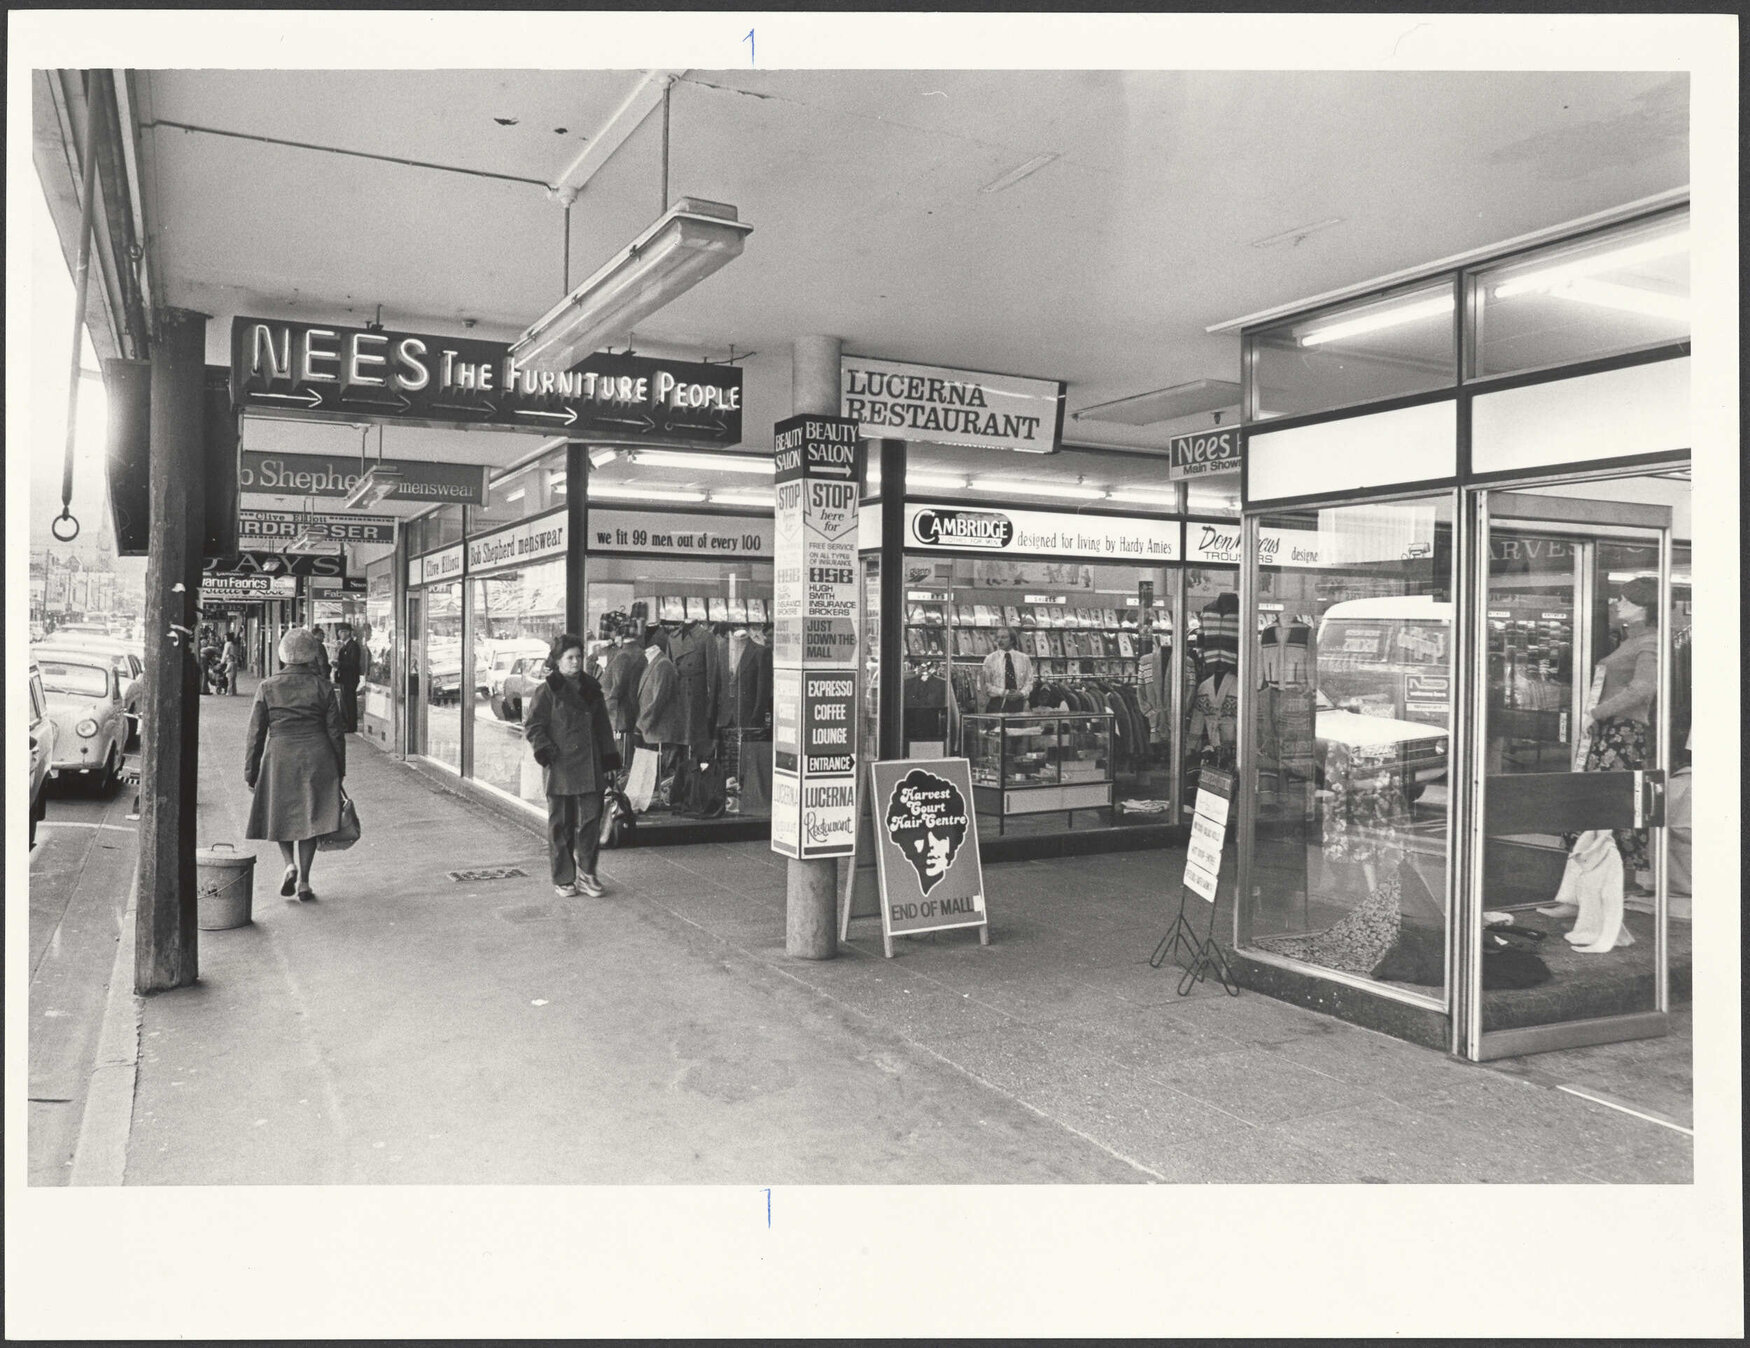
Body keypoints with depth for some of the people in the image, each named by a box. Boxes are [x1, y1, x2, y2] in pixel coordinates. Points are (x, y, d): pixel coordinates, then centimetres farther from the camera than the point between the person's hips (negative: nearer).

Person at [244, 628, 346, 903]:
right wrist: (340, 769, 11)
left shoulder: (267, 688, -2)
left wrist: (250, 772, 7)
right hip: (316, 758, 0)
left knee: (279, 815, 17)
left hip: (279, 758, 0)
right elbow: (335, 732, 1)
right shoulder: (323, 687, -1)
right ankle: (304, 881, 9)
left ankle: (290, 865, -5)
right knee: (309, 816, 8)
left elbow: (255, 734, 0)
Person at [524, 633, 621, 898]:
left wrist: (610, 756, 15)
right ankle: (563, 879, 14)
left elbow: (602, 727, 19)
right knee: (560, 826, 4)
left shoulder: (591, 689, 13)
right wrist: (544, 749, -16)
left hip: (590, 767, 5)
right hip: (559, 769, -4)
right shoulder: (548, 691, -4)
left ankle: (586, 873, 16)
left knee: (591, 820, 3)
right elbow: (531, 725, -3)